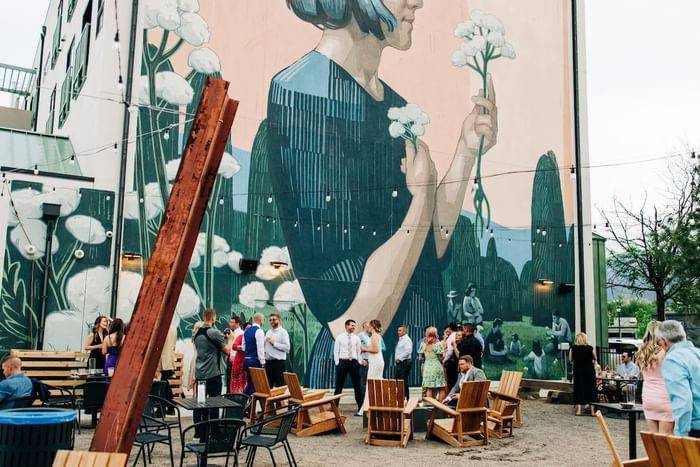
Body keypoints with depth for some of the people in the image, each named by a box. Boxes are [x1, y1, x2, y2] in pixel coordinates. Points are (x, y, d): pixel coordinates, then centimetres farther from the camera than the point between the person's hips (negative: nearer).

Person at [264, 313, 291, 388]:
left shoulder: (283, 332, -5)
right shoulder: (268, 332, 16)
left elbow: (287, 347, -15)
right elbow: (263, 344, 22)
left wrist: (274, 343, -16)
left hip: (279, 362, -7)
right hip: (268, 362, 7)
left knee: (280, 386, -2)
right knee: (268, 385, 11)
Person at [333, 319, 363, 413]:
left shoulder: (356, 338, 6)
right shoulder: (339, 337, 0)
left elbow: (359, 351, 9)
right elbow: (336, 351, 2)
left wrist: (358, 362, 2)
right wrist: (337, 363, -4)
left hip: (354, 362, 2)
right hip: (342, 362, -2)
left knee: (357, 385, 5)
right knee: (339, 386, 5)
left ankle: (360, 407, 13)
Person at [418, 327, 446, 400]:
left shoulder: (424, 344, 2)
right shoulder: (438, 344, -7)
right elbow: (441, 357, -6)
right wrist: (444, 349, 6)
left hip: (427, 367, 3)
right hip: (437, 367, -3)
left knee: (429, 388, 5)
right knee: (441, 388, 3)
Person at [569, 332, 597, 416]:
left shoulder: (573, 348, -5)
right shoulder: (590, 348, -6)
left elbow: (570, 360, 2)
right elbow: (595, 359, 8)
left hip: (578, 370, 1)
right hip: (589, 370, -1)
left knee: (579, 388, 8)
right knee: (591, 389, 7)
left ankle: (579, 409, 4)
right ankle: (592, 410, 9)